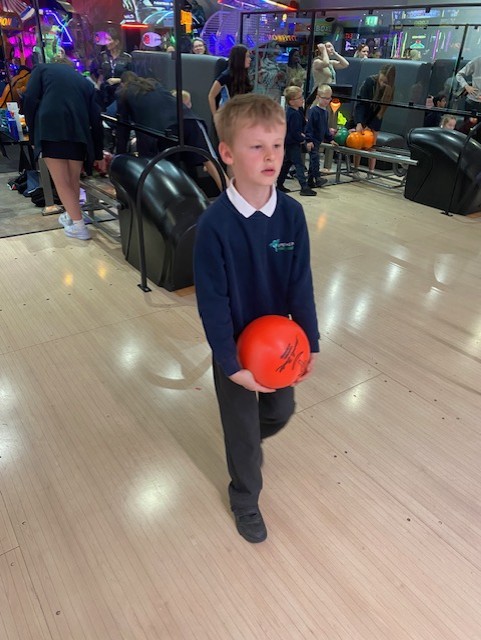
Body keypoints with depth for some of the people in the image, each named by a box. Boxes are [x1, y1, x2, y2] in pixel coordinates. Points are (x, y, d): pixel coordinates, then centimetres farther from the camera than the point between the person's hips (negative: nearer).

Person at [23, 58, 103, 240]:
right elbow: (95, 118, 21)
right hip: (79, 131, 3)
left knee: (61, 181, 3)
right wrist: (98, 153, 23)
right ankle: (71, 215, 32)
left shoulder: (42, 69, 22)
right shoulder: (85, 81, 28)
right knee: (73, 179, 18)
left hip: (50, 128, -3)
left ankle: (79, 226, 2)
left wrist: (33, 133, 12)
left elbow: (30, 100, 5)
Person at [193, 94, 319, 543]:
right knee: (242, 430, 15)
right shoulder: (215, 224, -22)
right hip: (236, 346, -4)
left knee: (280, 412, 24)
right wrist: (230, 364, -18)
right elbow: (212, 301, -19)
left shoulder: (291, 213, -10)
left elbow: (301, 283, -6)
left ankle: (252, 440, 60)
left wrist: (309, 342, -8)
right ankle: (245, 501, 42)